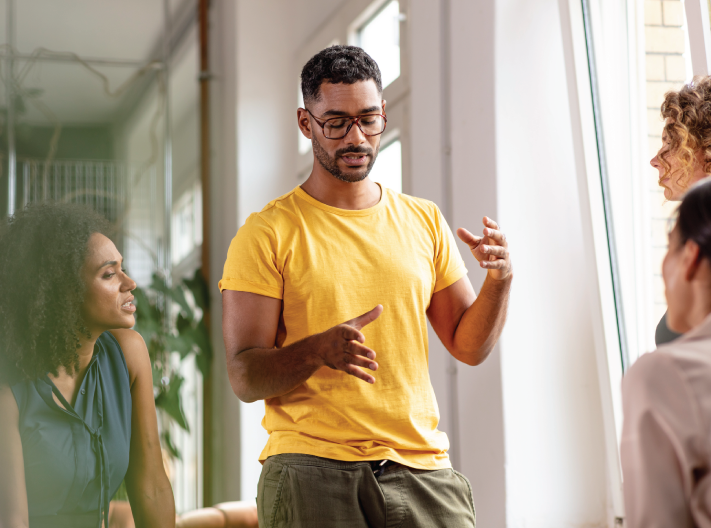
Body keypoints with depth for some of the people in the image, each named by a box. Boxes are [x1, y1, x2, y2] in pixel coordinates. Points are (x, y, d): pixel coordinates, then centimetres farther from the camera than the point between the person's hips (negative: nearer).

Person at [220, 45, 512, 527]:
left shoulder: (423, 221, 12)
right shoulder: (268, 234, -1)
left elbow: (468, 346, 13)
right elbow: (245, 378, -6)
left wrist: (500, 281, -5)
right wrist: (320, 349, -24)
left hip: (421, 468, 3)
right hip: (312, 473, -3)